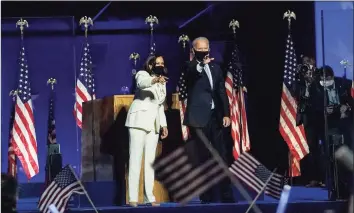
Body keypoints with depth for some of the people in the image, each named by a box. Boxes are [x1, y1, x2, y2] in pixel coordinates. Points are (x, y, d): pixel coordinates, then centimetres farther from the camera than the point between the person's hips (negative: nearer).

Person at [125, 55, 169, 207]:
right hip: (139, 121, -7)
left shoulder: (162, 82, 19)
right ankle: (133, 197, -15)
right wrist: (155, 80, -48)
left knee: (150, 160, 3)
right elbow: (142, 83, -28)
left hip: (154, 124, 7)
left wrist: (164, 124, 12)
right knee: (135, 158, -11)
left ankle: (150, 197, 2)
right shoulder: (142, 74, -3)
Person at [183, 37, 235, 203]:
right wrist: (202, 63, -45)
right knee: (203, 158, -2)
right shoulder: (190, 66, -1)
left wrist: (226, 114, 5)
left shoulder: (215, 68, 14)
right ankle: (206, 197, 2)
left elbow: (222, 92, 14)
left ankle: (227, 195, 11)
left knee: (221, 157, 6)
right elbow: (192, 72, -25)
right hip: (199, 117, -5)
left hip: (215, 116, 5)